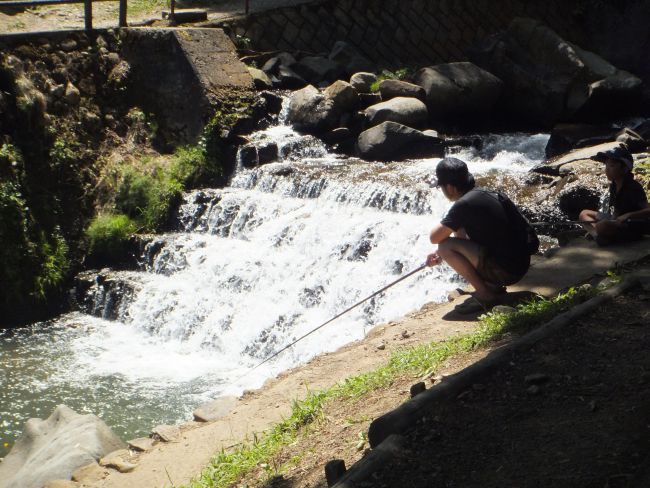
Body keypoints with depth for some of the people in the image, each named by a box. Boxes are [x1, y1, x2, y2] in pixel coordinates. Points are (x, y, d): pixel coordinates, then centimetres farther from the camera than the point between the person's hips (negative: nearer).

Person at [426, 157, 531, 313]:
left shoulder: (464, 204, -17)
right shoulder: (484, 195, 12)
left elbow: (435, 237, -13)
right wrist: (441, 255, 21)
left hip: (506, 270, -9)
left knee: (445, 246, -12)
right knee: (461, 232, 20)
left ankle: (485, 294, -5)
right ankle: (494, 286, 16)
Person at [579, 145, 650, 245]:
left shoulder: (633, 187, -20)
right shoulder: (613, 185, 5)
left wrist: (628, 215, -39)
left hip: (635, 228, -10)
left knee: (602, 227, -38)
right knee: (584, 214, 8)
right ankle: (596, 233, -18)